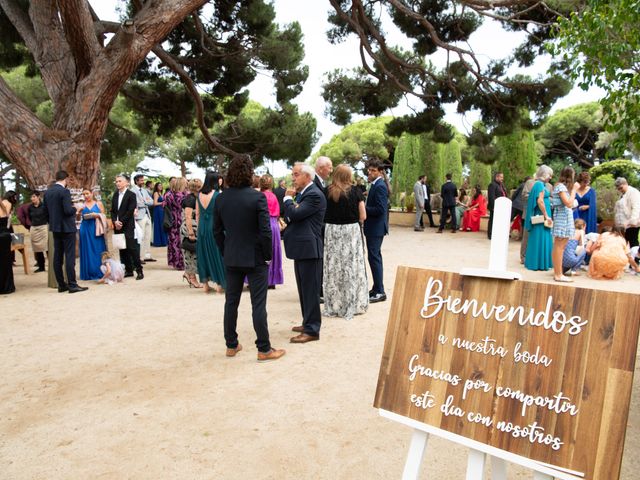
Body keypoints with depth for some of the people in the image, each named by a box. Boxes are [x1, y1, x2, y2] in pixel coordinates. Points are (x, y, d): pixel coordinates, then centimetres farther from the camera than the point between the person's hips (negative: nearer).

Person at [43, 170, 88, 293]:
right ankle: (72, 285, -5)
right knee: (69, 257, -5)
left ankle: (61, 284, 14)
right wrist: (75, 209, -1)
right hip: (67, 227, -7)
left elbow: (46, 211, 11)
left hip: (55, 228, 8)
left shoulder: (47, 192, 7)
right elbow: (68, 210, -21)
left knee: (57, 257, 9)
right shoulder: (64, 191, -15)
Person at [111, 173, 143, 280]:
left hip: (128, 226, -6)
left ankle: (139, 271, -3)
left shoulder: (131, 195, -5)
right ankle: (128, 270, 16)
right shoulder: (115, 195, 15)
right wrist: (115, 221, -3)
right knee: (122, 249, 8)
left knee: (132, 248, -7)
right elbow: (112, 210, 13)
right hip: (118, 227, 6)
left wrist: (121, 222, -13)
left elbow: (130, 211, -11)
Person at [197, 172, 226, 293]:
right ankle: (218, 283, 7)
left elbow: (197, 214, 9)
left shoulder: (199, 195, 4)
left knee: (204, 253, 12)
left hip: (202, 227, 5)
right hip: (214, 227, -5)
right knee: (216, 253, 5)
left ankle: (205, 283, 17)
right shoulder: (217, 195, -11)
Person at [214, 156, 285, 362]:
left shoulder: (220, 199, 0)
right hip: (255, 258, -5)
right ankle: (264, 350, 9)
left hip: (231, 259, 5)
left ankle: (231, 345, 25)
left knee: (231, 302, 15)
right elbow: (265, 231, -17)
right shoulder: (257, 197, -15)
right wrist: (268, 255, -5)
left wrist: (225, 252, 15)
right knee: (258, 305, 2)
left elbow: (217, 231, 6)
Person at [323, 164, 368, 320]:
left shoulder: (328, 192, -2)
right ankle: (353, 305, 17)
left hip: (331, 232, 1)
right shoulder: (355, 191, -4)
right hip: (351, 232, -1)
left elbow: (322, 215, -1)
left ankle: (334, 306, 17)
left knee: (333, 268, 8)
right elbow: (363, 216, -3)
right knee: (352, 268, 8)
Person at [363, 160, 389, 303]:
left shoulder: (380, 186, -17)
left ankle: (379, 292, -3)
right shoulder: (376, 185, 14)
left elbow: (380, 209, -24)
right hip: (374, 227, 11)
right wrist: (365, 205, 4)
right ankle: (377, 288, 26)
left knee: (374, 257, -8)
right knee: (375, 257, 16)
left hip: (376, 228, -11)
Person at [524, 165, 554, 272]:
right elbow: (540, 201, -22)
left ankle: (533, 262, 18)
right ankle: (539, 263, 0)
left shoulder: (538, 184, 15)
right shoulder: (540, 184, -14)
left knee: (537, 239, 12)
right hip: (541, 216, -10)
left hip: (539, 217, 10)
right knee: (540, 239, -5)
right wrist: (546, 215, -18)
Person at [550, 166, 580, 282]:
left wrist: (573, 189, 13)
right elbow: (569, 203, -18)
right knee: (559, 247, -8)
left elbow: (570, 204, 15)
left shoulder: (563, 186, 18)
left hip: (566, 218, 10)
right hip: (562, 218, -10)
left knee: (561, 247, 9)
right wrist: (574, 189, -10)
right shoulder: (561, 186, -10)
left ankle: (558, 273, 13)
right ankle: (558, 275, -7)